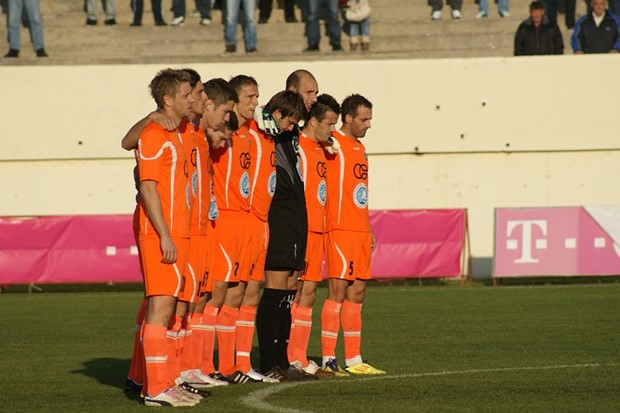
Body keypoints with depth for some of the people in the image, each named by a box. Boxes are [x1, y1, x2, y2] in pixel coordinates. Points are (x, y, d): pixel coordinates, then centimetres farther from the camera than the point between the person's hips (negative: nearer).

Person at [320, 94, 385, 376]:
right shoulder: (333, 144, -6)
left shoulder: (359, 148, 19)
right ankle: (328, 359, -6)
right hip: (339, 229, -9)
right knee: (337, 292, -9)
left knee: (356, 294, 9)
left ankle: (353, 359, 13)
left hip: (360, 230, 9)